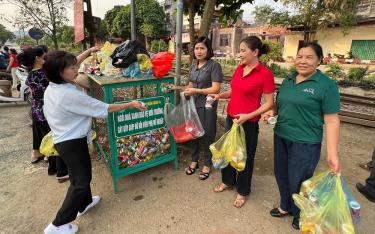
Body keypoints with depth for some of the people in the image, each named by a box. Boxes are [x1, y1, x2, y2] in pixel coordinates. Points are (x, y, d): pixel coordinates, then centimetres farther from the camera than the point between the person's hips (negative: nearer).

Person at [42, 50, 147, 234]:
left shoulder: (52, 86, -2)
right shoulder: (70, 95, -28)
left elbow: (70, 66, 16)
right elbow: (104, 108, -23)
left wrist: (88, 52, 19)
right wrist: (131, 104, -14)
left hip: (63, 140, 9)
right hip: (72, 142, -9)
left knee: (78, 175, 25)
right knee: (82, 180, 5)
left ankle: (84, 203, 46)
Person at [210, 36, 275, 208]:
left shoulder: (265, 73, -15)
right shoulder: (240, 68, 5)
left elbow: (269, 103, -13)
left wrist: (248, 116, -22)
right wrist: (220, 95, 1)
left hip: (248, 122, -6)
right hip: (231, 118, 7)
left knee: (245, 156, 11)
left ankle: (243, 191, 34)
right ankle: (228, 181, 43)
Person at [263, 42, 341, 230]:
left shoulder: (326, 84, -11)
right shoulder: (288, 80, 7)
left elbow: (332, 121, -13)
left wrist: (332, 153, -19)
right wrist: (272, 111, -4)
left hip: (305, 142, -6)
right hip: (281, 137, 6)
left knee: (298, 181, 8)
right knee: (281, 175, 18)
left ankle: (301, 214, 37)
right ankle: (286, 206, 44)